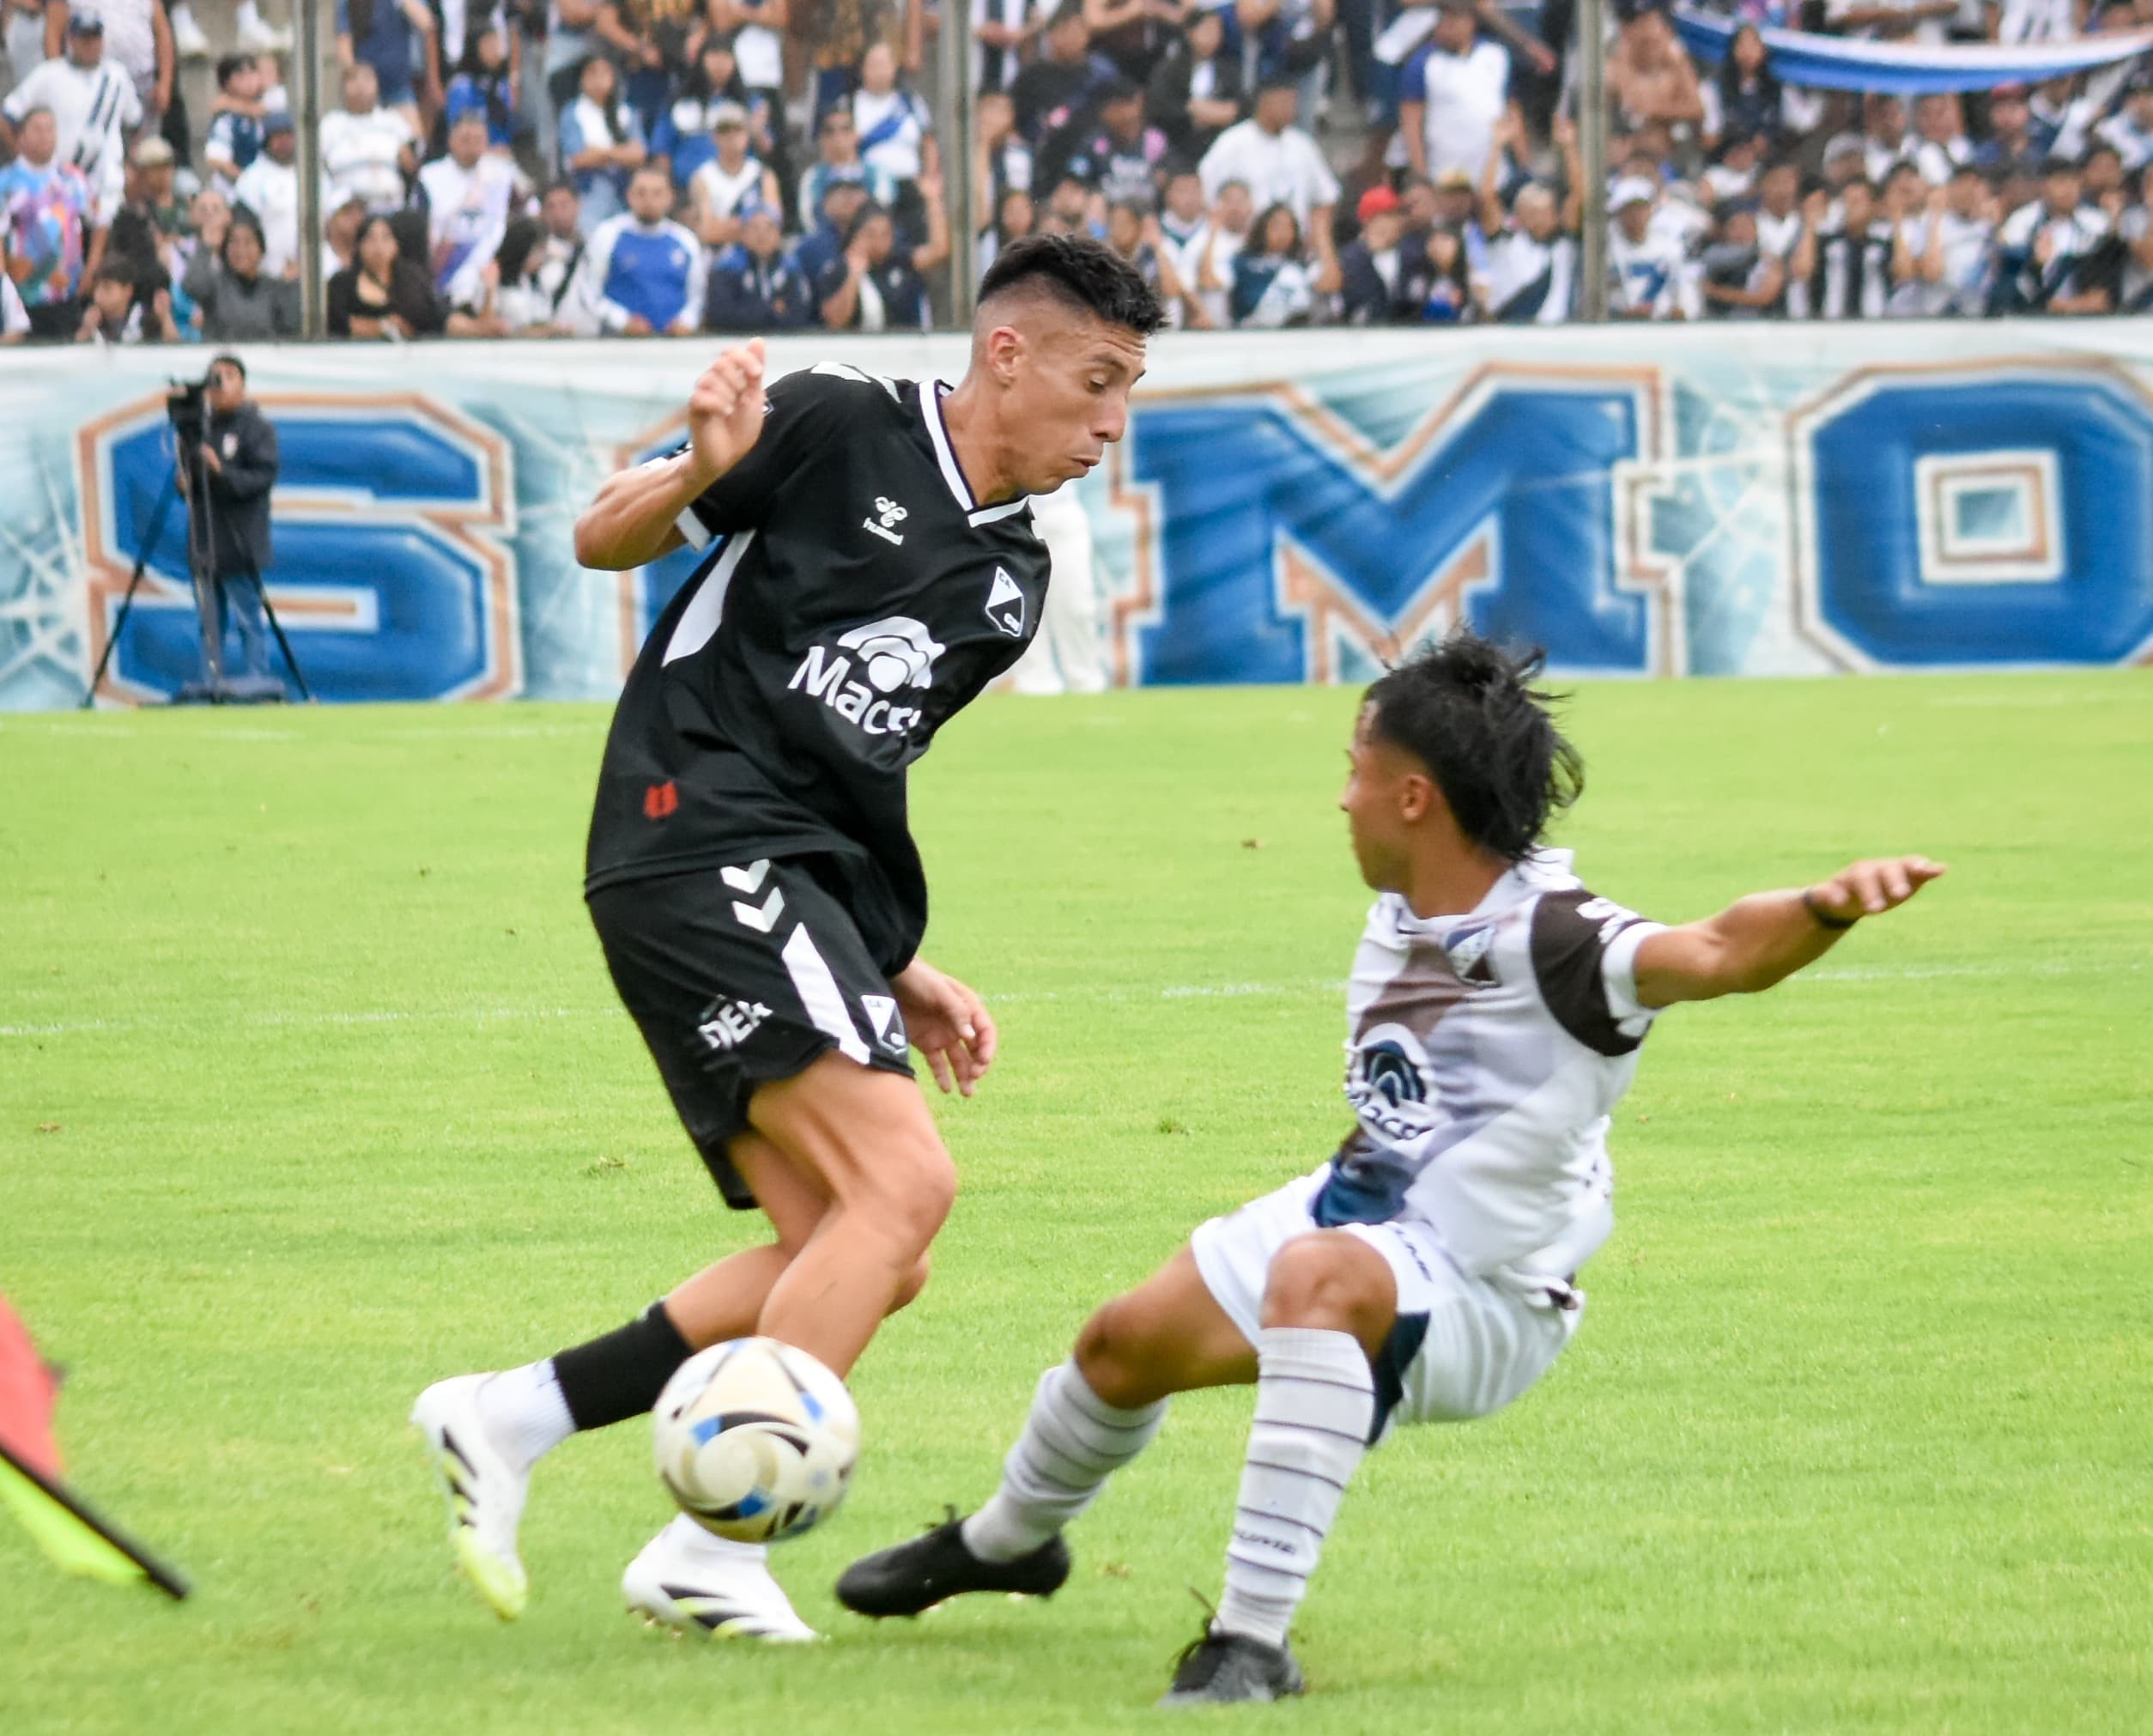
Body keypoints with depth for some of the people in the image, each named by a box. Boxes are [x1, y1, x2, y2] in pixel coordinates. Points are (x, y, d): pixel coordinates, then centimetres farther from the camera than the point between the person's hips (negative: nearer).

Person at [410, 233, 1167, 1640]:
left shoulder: (1012, 580, 19)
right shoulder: (838, 430, -3)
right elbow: (605, 538, 0)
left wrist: (900, 972, 18)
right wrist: (703, 471, -20)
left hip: (799, 892, 9)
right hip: (700, 843, -9)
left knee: (867, 1265, 3)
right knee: (903, 1180, -20)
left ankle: (507, 1420, 10)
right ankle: (707, 1557, -19)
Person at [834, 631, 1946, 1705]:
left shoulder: (1550, 943, -28)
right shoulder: (1399, 918, -1)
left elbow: (1712, 954, -47)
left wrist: (1824, 909, -64)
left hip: (1478, 1300, -9)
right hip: (1358, 1216, 9)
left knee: (1321, 1275, -41)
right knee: (1127, 1342, 19)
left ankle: (1253, 1639, -40)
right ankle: (1008, 1541, 54)